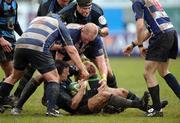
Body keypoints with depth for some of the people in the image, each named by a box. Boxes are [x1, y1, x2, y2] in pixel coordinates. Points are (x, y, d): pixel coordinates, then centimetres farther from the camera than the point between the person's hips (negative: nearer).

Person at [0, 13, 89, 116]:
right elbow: (71, 51, 16)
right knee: (54, 78, 6)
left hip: (20, 45, 5)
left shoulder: (37, 19, 36)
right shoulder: (59, 24, 22)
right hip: (38, 49, -5)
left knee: (15, 76, 27)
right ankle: (51, 109, -10)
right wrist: (83, 69, 17)